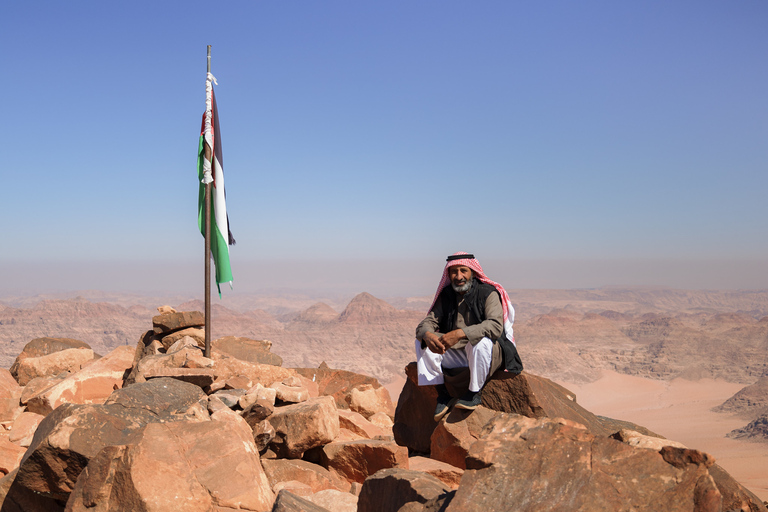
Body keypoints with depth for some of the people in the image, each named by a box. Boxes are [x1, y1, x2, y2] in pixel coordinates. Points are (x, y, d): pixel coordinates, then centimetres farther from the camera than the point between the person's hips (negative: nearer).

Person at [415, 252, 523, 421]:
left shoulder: (488, 293, -13)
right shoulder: (446, 296, 3)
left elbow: (496, 326, -28)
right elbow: (428, 322, -3)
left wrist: (460, 333, -41)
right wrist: (427, 335, -30)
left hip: (491, 355, -5)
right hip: (456, 355, 5)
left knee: (482, 341, -38)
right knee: (421, 341, -12)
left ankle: (474, 393, -17)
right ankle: (442, 393, -9)